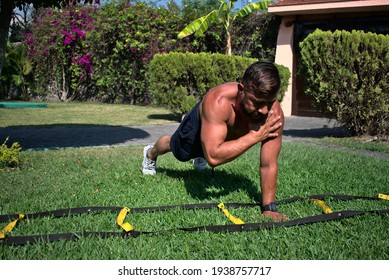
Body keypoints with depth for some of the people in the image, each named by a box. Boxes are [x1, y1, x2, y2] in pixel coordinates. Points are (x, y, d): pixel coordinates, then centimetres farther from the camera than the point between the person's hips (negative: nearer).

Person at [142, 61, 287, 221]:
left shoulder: (275, 112, -41)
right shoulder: (219, 101, -50)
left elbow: (269, 165, -35)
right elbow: (213, 157, -57)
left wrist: (269, 208, -39)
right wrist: (254, 136, -55)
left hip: (231, 133, 3)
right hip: (200, 123, -2)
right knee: (179, 151, 28)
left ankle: (199, 155, 72)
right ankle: (150, 154, 62)